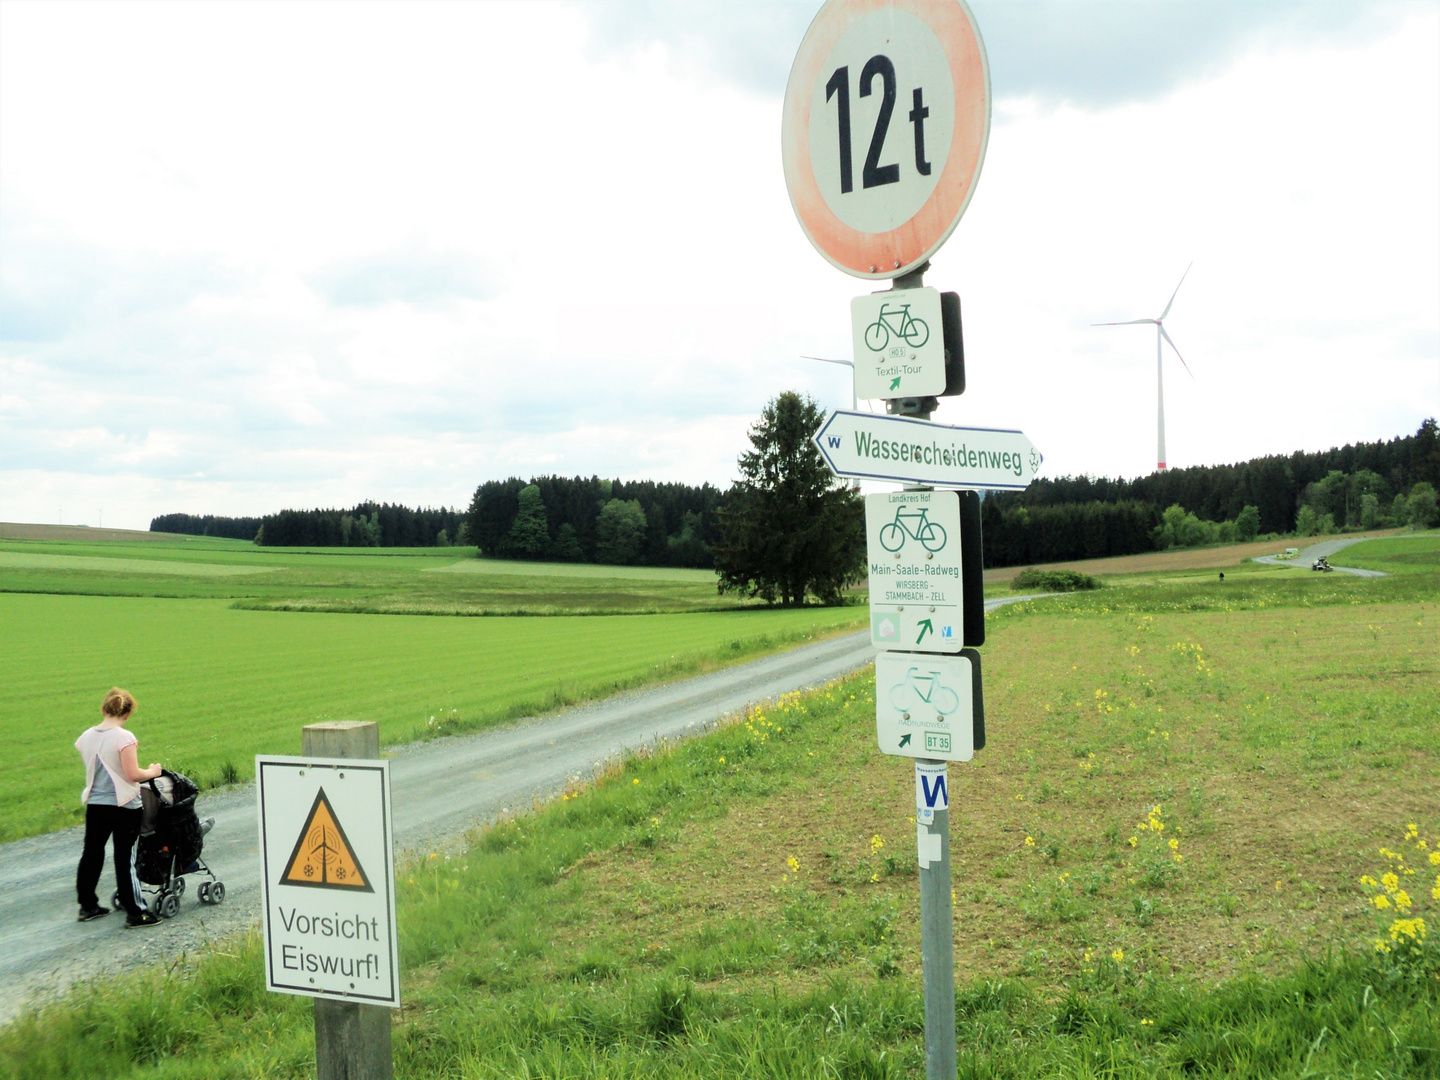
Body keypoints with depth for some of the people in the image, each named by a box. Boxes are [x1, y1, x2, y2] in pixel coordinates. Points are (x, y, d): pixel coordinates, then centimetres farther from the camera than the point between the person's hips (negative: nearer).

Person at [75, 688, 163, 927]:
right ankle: (135, 912, 5)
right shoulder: (124, 738, -17)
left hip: (95, 805, 6)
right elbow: (133, 774, -20)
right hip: (124, 807, -6)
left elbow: (91, 768, 12)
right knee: (125, 858, -1)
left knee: (91, 854, 17)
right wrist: (152, 772, -2)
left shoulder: (86, 737, 2)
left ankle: (87, 906, 28)